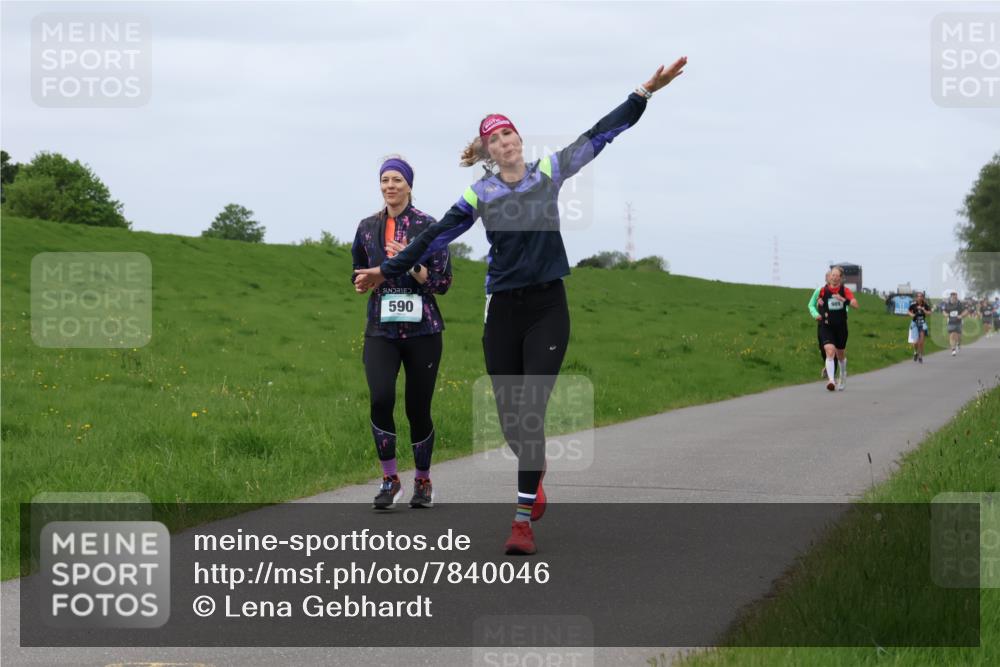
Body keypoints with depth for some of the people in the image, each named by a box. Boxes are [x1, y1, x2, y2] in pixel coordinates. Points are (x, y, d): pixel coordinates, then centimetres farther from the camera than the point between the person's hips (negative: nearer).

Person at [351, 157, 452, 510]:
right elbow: (358, 272, 23)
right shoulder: (368, 227, 9)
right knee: (381, 398, -19)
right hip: (381, 329, 2)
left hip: (421, 330, -2)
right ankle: (389, 479, -4)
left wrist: (411, 264, -18)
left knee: (418, 409, 2)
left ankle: (423, 481, 23)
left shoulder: (427, 226, -2)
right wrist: (362, 283, 0)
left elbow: (443, 282, -4)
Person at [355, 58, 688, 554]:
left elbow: (600, 134, 3)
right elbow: (435, 237, 11)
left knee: (531, 414, -9)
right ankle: (534, 478, 35)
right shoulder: (480, 194, 5)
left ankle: (523, 520, -8)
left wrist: (645, 92, -2)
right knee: (510, 417, 3)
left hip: (547, 307, -1)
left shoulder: (550, 172, 4)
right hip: (502, 310, 1)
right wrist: (389, 270, 14)